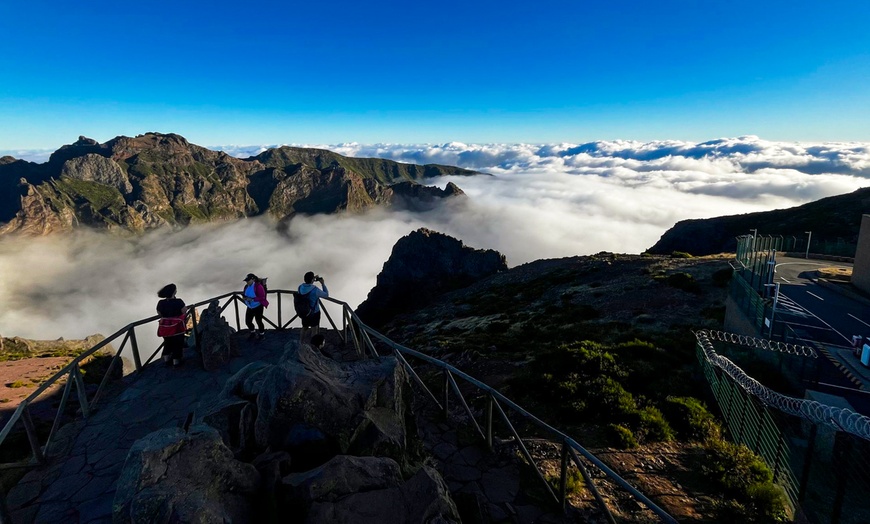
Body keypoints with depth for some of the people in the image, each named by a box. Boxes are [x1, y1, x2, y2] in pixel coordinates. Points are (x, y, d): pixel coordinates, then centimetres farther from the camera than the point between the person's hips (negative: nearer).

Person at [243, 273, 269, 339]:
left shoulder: (258, 286, -20)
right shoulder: (246, 287, 1)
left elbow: (262, 297, -23)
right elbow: (246, 295, 17)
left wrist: (252, 299, -29)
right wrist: (245, 297, -8)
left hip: (258, 307, -6)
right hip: (250, 307, 6)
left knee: (258, 321, 5)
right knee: (248, 321, 9)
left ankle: (262, 334, 29)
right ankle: (252, 332, 36)